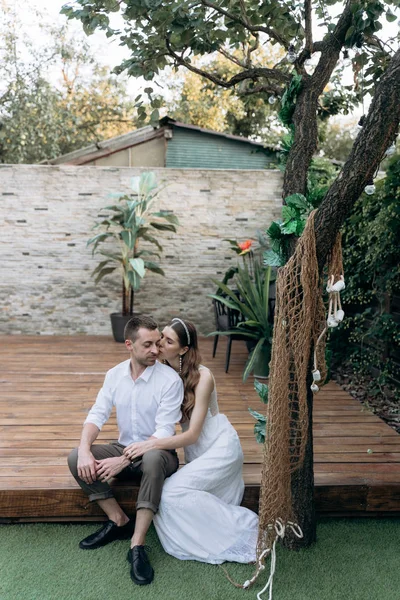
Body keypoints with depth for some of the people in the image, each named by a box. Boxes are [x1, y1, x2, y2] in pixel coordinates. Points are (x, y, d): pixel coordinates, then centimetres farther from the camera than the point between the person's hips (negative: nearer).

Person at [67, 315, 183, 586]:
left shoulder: (170, 379, -20)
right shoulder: (115, 374, -3)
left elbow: (164, 433, -24)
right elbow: (97, 414, -5)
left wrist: (123, 461, -30)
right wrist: (85, 449, -25)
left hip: (157, 453, -5)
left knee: (153, 459, -40)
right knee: (76, 458, -17)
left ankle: (137, 545, -29)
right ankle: (119, 522, -4)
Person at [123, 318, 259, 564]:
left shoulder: (202, 377, -20)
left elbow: (192, 434, -21)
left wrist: (151, 444, -31)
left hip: (220, 447, -6)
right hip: (197, 452, 6)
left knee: (172, 492, -22)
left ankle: (247, 528, -8)